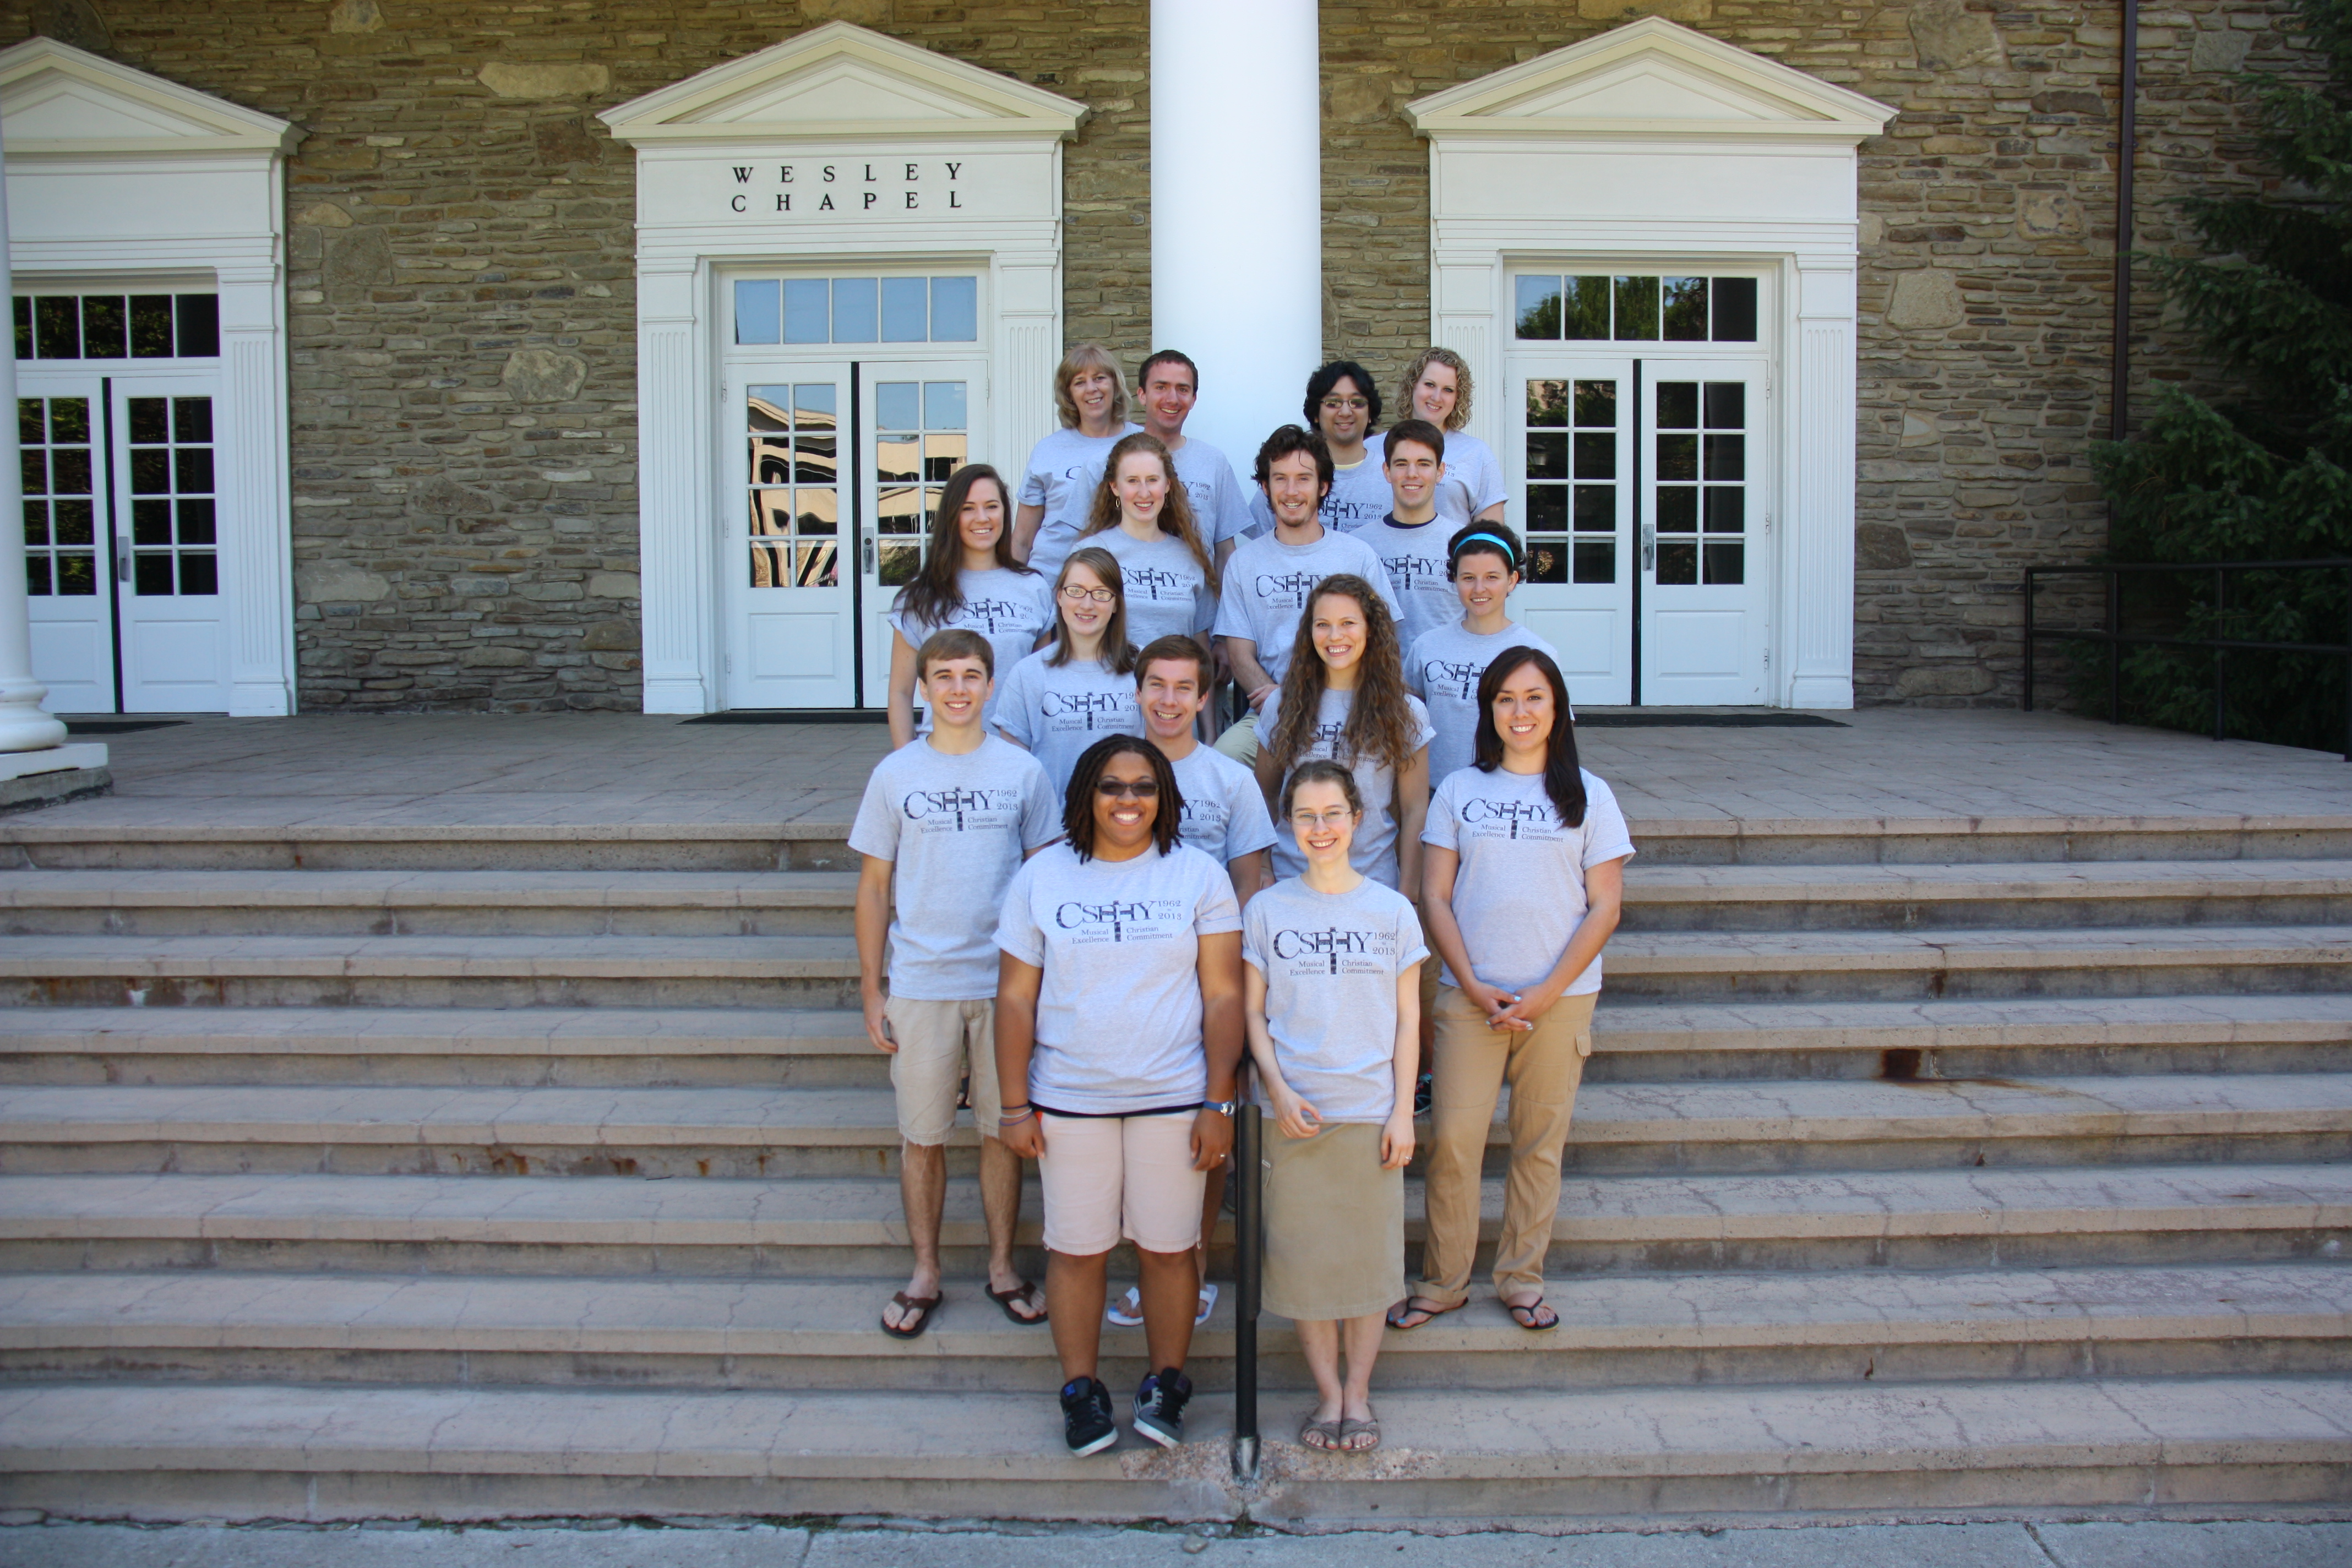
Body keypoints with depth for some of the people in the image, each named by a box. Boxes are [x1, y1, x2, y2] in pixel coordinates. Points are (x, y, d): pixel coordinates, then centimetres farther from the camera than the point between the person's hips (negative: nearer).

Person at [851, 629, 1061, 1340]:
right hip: (920, 984, 0)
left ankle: (1003, 1266, 24)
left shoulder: (1022, 771, 2)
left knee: (1003, 1130, 9)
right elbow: (874, 888, 5)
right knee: (921, 1136, 7)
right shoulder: (895, 774, 2)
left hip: (1005, 982, 0)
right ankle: (924, 1275, 22)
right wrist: (871, 993, 2)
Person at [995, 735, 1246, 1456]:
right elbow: (1015, 998, 2)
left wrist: (1218, 1103, -7)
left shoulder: (1199, 876, 0)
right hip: (1068, 1101, 1)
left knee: (1168, 1248, 7)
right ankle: (1081, 1391, 23)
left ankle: (1166, 1386, 25)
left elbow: (1223, 997, -1)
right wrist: (1015, 1105, -2)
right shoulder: (1040, 879, 2)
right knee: (1075, 1249, 7)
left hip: (1173, 1099, 0)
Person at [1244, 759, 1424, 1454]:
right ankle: (1327, 1391, 20)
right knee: (1302, 1256, 5)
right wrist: (1278, 1089, -9)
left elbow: (1407, 1018, 4)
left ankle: (1358, 1391, 21)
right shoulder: (1266, 910, 2)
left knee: (1369, 1257, 6)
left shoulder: (1393, 911, 2)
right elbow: (1253, 1013, 4)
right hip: (1293, 1111, 0)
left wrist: (1403, 1111, -2)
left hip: (1371, 1111, 0)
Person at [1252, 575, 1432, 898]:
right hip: (1290, 881, 1)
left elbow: (1414, 811, 1)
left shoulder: (1404, 712, 1)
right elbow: (1263, 796, 9)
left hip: (1374, 885, -1)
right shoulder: (1285, 706, 5)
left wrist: (1407, 897, -4)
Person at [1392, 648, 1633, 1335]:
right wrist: (1476, 987, -8)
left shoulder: (1588, 795, 4)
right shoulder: (1459, 790, 5)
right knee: (1452, 1141, -3)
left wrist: (1547, 993, -9)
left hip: (1560, 998, 0)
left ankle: (1522, 1281, 21)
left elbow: (1604, 907, 0)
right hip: (1469, 995, 0)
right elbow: (1437, 898, 3)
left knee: (1540, 1144, 6)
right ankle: (1442, 1281, 13)